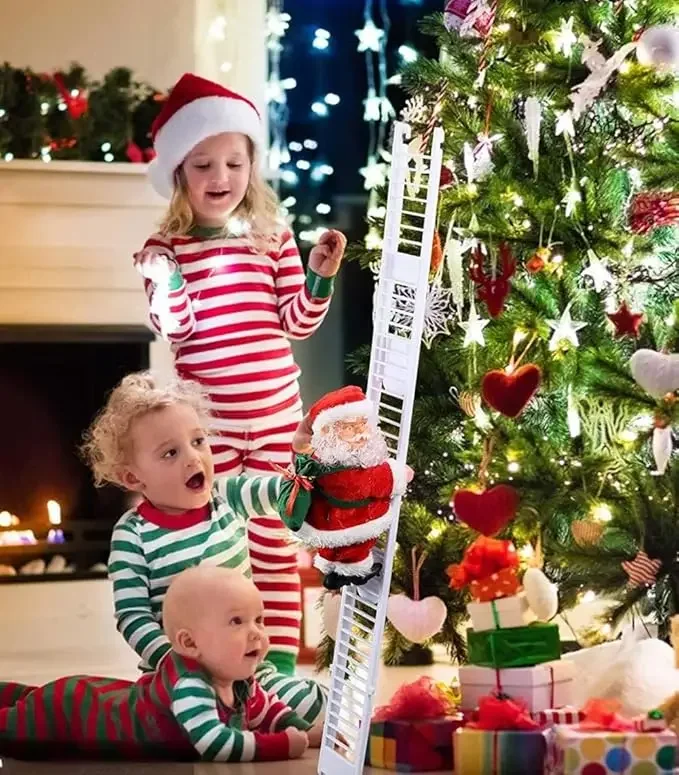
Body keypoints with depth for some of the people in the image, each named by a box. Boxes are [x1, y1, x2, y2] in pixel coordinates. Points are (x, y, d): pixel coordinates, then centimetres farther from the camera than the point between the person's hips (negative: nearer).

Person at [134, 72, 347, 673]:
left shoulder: (274, 238, 5)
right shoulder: (167, 247, -2)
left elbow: (296, 323, 6)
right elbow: (175, 329, -9)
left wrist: (319, 278, -10)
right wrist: (165, 280, -25)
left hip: (276, 411, 2)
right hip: (207, 419, -2)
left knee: (274, 535, 8)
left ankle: (280, 655, 16)